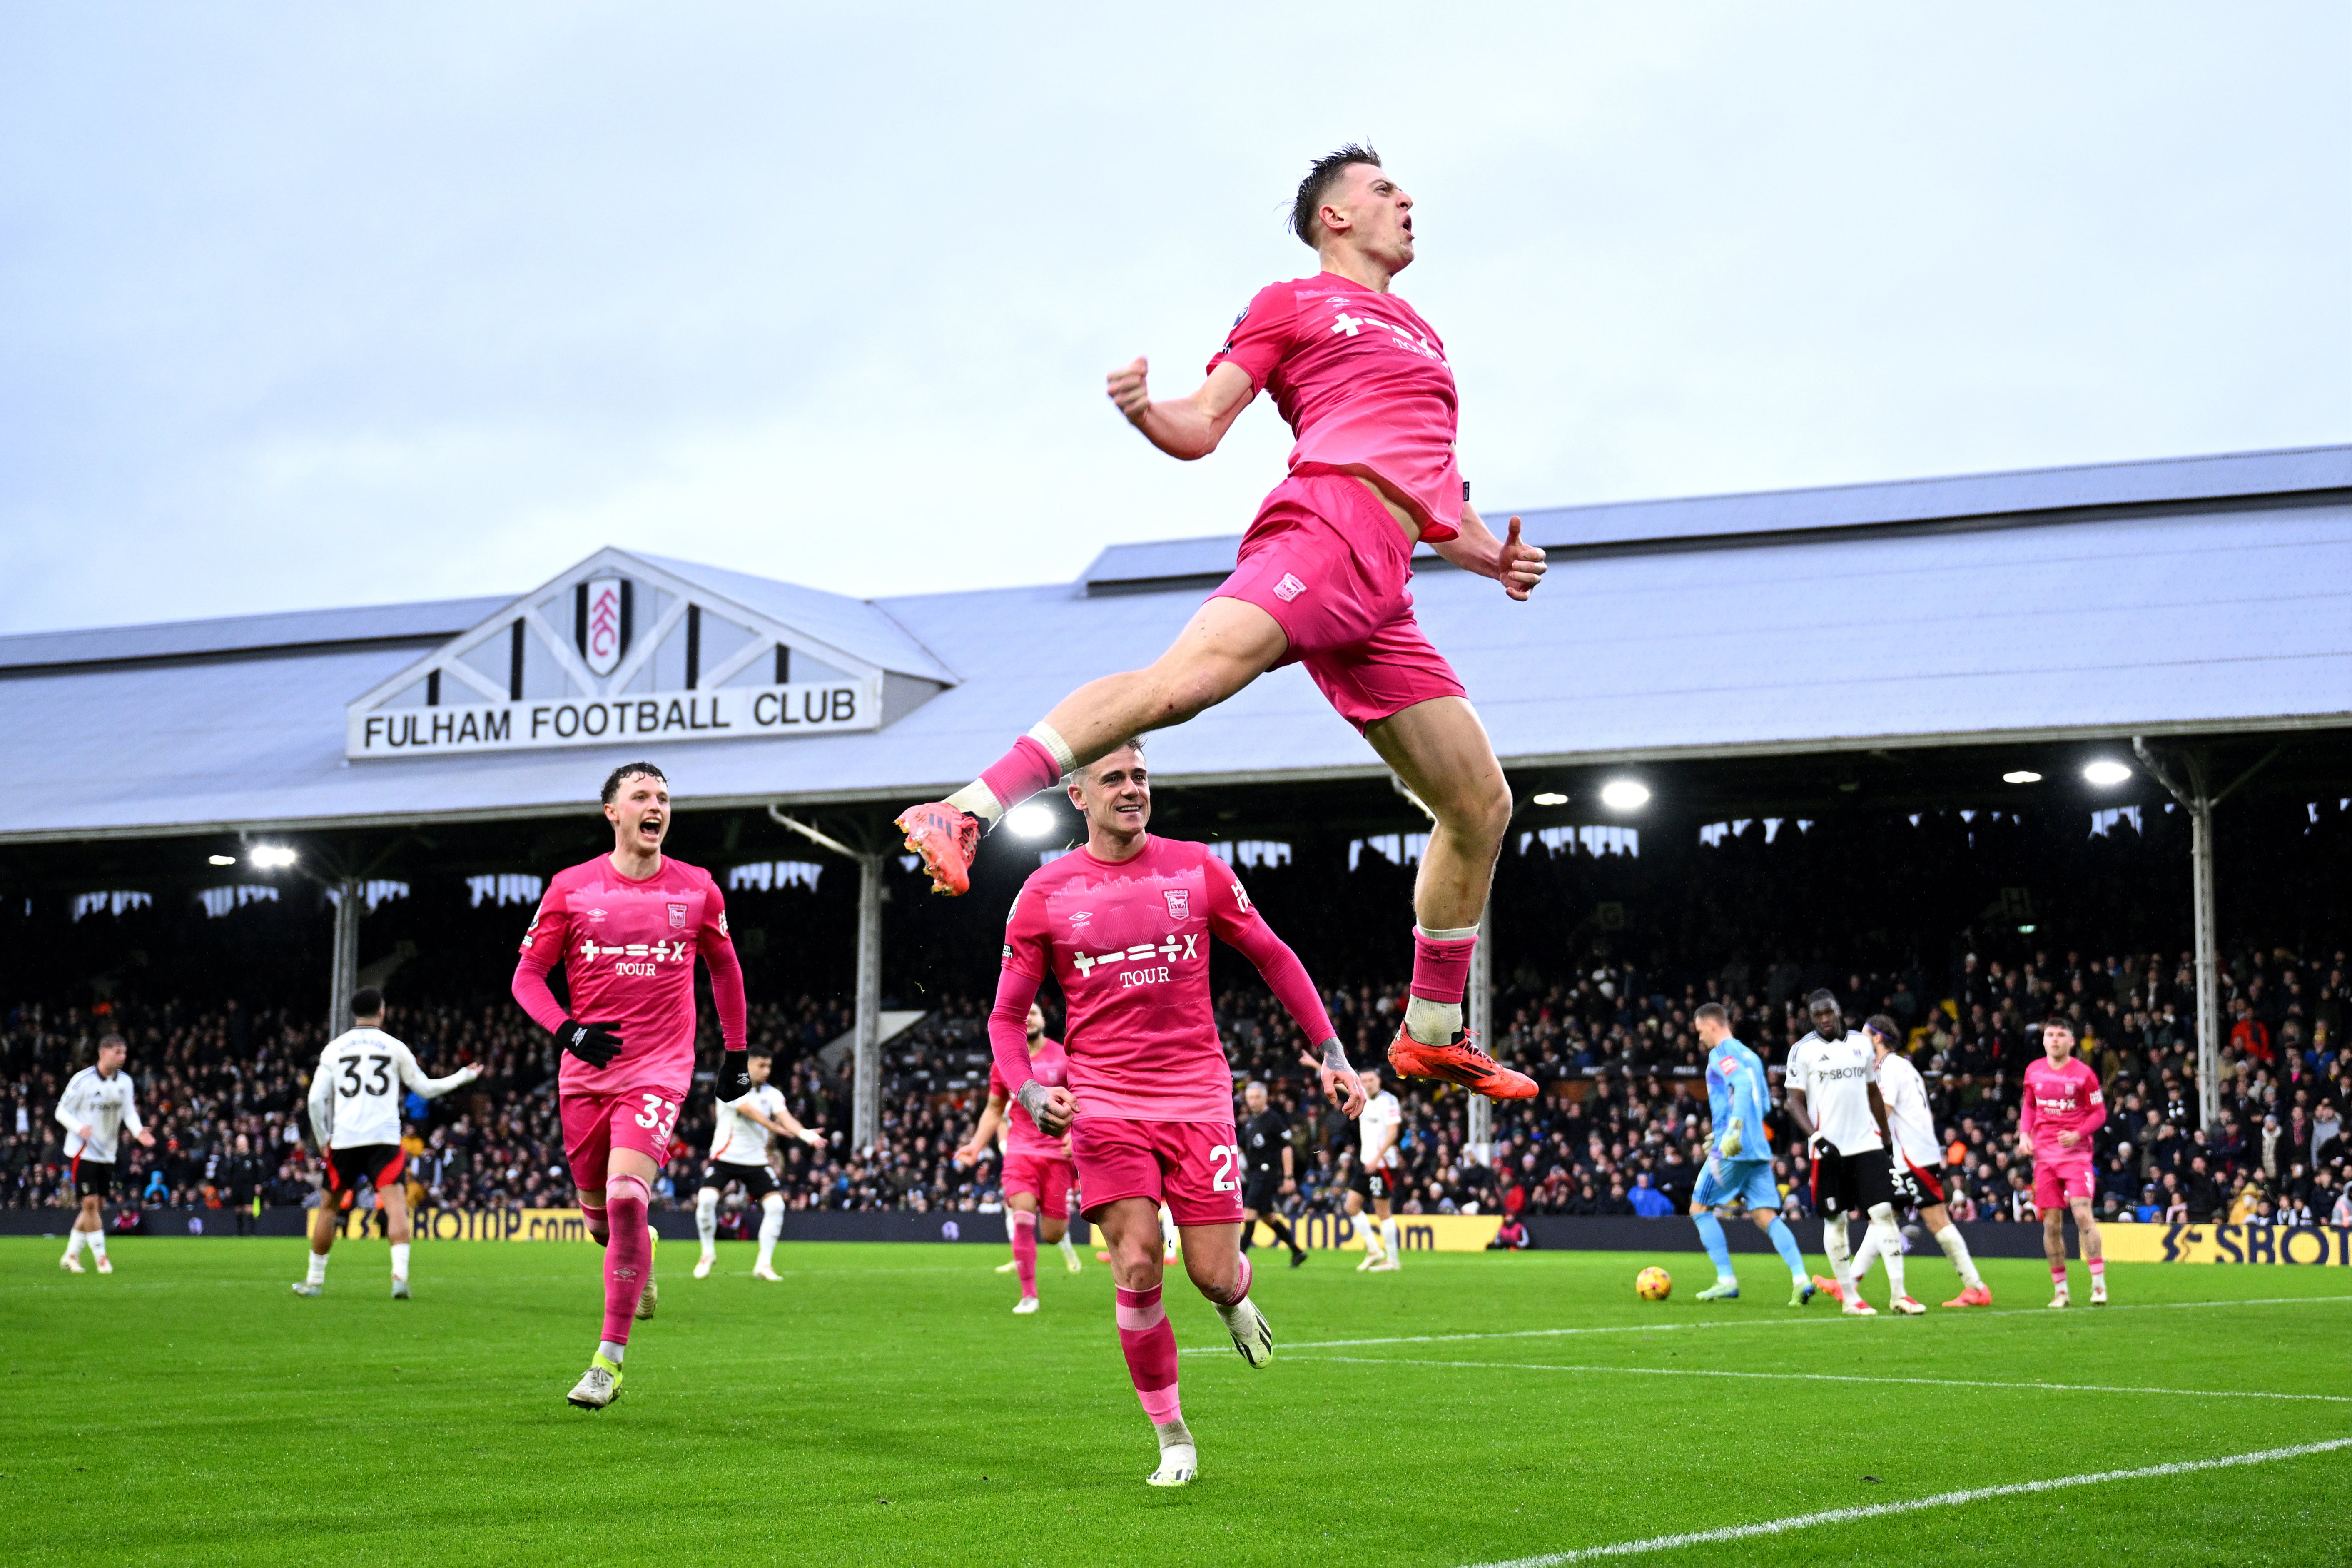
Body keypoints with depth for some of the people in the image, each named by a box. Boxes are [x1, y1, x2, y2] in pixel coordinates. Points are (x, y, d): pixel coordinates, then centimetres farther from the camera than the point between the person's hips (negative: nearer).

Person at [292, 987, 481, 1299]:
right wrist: (463, 1077, 30)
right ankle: (400, 1274, -28)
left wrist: (323, 1140, 18)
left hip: (343, 1140, 2)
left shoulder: (334, 1049, 9)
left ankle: (315, 1280, 23)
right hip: (384, 1138, -1)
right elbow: (425, 1088, 16)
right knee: (395, 1203, -8)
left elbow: (316, 1099, 6)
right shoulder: (394, 1047, 7)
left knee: (328, 1206, 15)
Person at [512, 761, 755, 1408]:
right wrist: (568, 1030, -14)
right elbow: (528, 976, 3)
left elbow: (724, 968, 18)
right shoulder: (571, 888, 1)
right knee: (597, 1210, 10)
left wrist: (737, 1053, 18)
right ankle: (640, 1250, 49)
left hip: (659, 1070, -2)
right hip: (586, 1069, 2)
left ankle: (611, 1355, -11)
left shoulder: (696, 890, 3)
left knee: (627, 1194, -20)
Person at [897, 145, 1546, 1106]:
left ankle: (1432, 1035, 17)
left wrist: (1495, 557, 17)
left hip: (1381, 589, 7)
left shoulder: (1420, 338, 35)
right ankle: (966, 814, -37)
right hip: (1322, 524, -7)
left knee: (1481, 806, 7)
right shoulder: (1293, 304, 14)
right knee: (1188, 675, -35)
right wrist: (1143, 411, -17)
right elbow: (1201, 428, 5)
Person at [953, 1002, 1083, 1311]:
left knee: (1051, 1235, 0)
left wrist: (1076, 1133, -16)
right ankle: (1028, 1294, -9)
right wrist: (976, 1146, 9)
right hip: (1020, 1150, 1)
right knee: (1022, 1218, -20)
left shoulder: (1064, 1057, -1)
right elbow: (994, 1110, 19)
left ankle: (1063, 1232, 41)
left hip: (1058, 1152, -1)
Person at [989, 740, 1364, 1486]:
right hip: (1104, 1107, -1)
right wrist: (1029, 1093, -12)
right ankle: (1173, 1440, 6)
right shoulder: (1046, 892, 0)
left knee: (1214, 1276, -4)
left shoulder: (1196, 868, 3)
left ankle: (1235, 1300, 37)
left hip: (1198, 1099, 1)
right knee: (1137, 1270, -12)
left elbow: (1273, 957, 13)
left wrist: (1331, 1051, 6)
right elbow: (1007, 1014, 6)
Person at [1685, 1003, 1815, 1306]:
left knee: (1700, 1209, 5)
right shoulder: (1749, 1055, 20)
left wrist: (1735, 1128, -32)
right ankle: (1800, 1278, -14)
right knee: (1766, 1216, 2)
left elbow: (1743, 1084, -23)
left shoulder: (1723, 1052, -5)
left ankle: (1726, 1281, 1)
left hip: (1733, 1149, -8)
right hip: (1759, 1149, 8)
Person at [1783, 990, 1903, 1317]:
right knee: (1835, 1221, 2)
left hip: (1866, 1143, 3)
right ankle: (1850, 1299, 11)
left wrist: (1886, 1139, 18)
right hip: (1829, 1149, -3)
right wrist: (1818, 1139, -15)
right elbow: (1795, 1102, -2)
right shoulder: (1804, 1050, 0)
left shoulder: (1861, 1044, 11)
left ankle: (1899, 1295, -5)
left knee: (1884, 1213, -6)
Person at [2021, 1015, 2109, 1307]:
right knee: (2051, 1223, 2)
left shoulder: (2083, 1074, -4)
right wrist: (2024, 1134, 4)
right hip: (2044, 1154, 4)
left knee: (2083, 1214, -16)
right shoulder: (2034, 1071, 8)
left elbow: (2099, 1113, 0)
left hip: (2076, 1153, -4)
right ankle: (2060, 1289, 12)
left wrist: (2078, 1134, -16)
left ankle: (2099, 1283, -9)